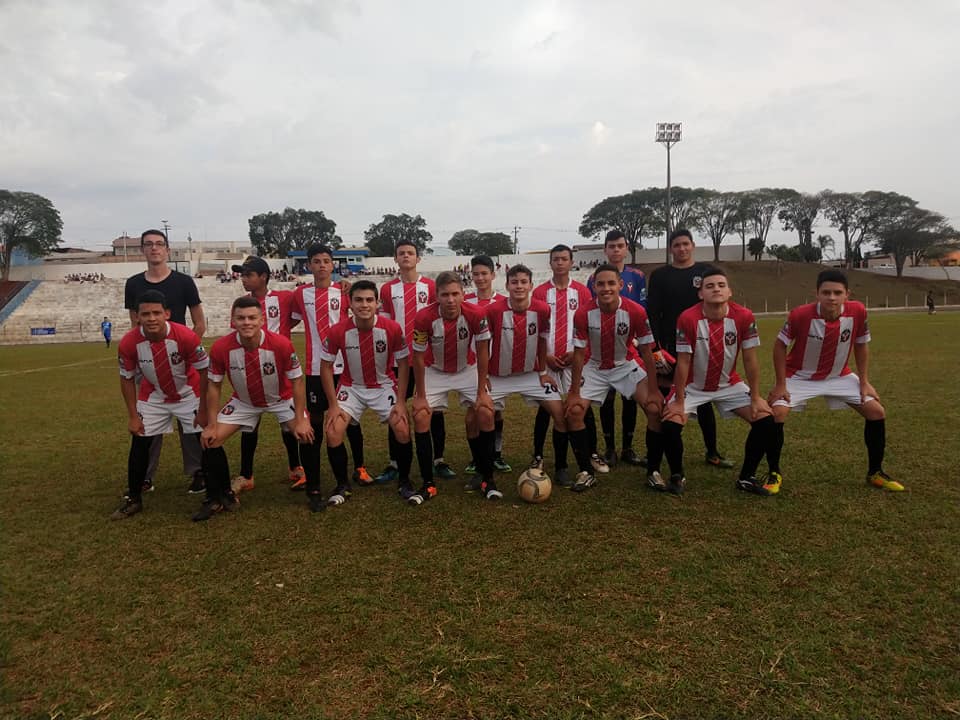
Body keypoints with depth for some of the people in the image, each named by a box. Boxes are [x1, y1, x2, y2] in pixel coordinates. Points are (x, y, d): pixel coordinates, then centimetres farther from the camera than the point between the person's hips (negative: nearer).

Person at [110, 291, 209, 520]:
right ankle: (133, 499, 19)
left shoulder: (186, 336, -31)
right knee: (139, 444, 1)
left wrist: (203, 410, -14)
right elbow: (127, 379, -7)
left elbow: (204, 371, -18)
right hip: (153, 398, 2)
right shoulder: (128, 343, -23)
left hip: (189, 395, -2)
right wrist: (133, 416, -7)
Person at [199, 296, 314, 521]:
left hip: (281, 399, -2)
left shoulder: (281, 344, -30)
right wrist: (211, 425, -11)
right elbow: (213, 386, -10)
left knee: (306, 435, -19)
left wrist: (300, 420, -20)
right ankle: (218, 497, 13)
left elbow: (297, 380, -19)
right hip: (243, 401, 2)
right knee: (210, 440, -8)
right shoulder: (221, 348, -25)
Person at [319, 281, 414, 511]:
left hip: (384, 385, 0)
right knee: (333, 433, -13)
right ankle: (342, 485, 11)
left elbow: (403, 363, -8)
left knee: (403, 431, -15)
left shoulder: (392, 328, -20)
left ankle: (404, 481, 11)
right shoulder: (338, 331, -20)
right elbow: (326, 366, -8)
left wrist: (401, 401, -10)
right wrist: (333, 404, -10)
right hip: (351, 386, 1)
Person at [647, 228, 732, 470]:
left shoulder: (706, 271, 7)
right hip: (671, 347, -1)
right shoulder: (659, 275, 4)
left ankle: (712, 452, 15)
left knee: (704, 399, 5)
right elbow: (652, 313, 0)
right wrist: (655, 346, -9)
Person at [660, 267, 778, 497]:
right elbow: (683, 362, -19)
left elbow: (750, 360, -10)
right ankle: (677, 475, 5)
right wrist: (679, 401, -16)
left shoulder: (744, 317, -19)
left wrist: (755, 397, -9)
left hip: (729, 384, 3)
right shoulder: (687, 318, -25)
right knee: (671, 423, -22)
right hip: (693, 386, -2)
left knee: (765, 419, -10)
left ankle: (747, 477, 9)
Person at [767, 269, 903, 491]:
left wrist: (864, 382, -3)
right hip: (800, 376, -3)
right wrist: (781, 385, -16)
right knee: (775, 415, -22)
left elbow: (861, 346, -2)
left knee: (877, 412, -2)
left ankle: (875, 473, 17)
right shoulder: (800, 314, -29)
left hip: (840, 376, 4)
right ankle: (774, 473, -2)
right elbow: (780, 345, -14)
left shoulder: (858, 311, -20)